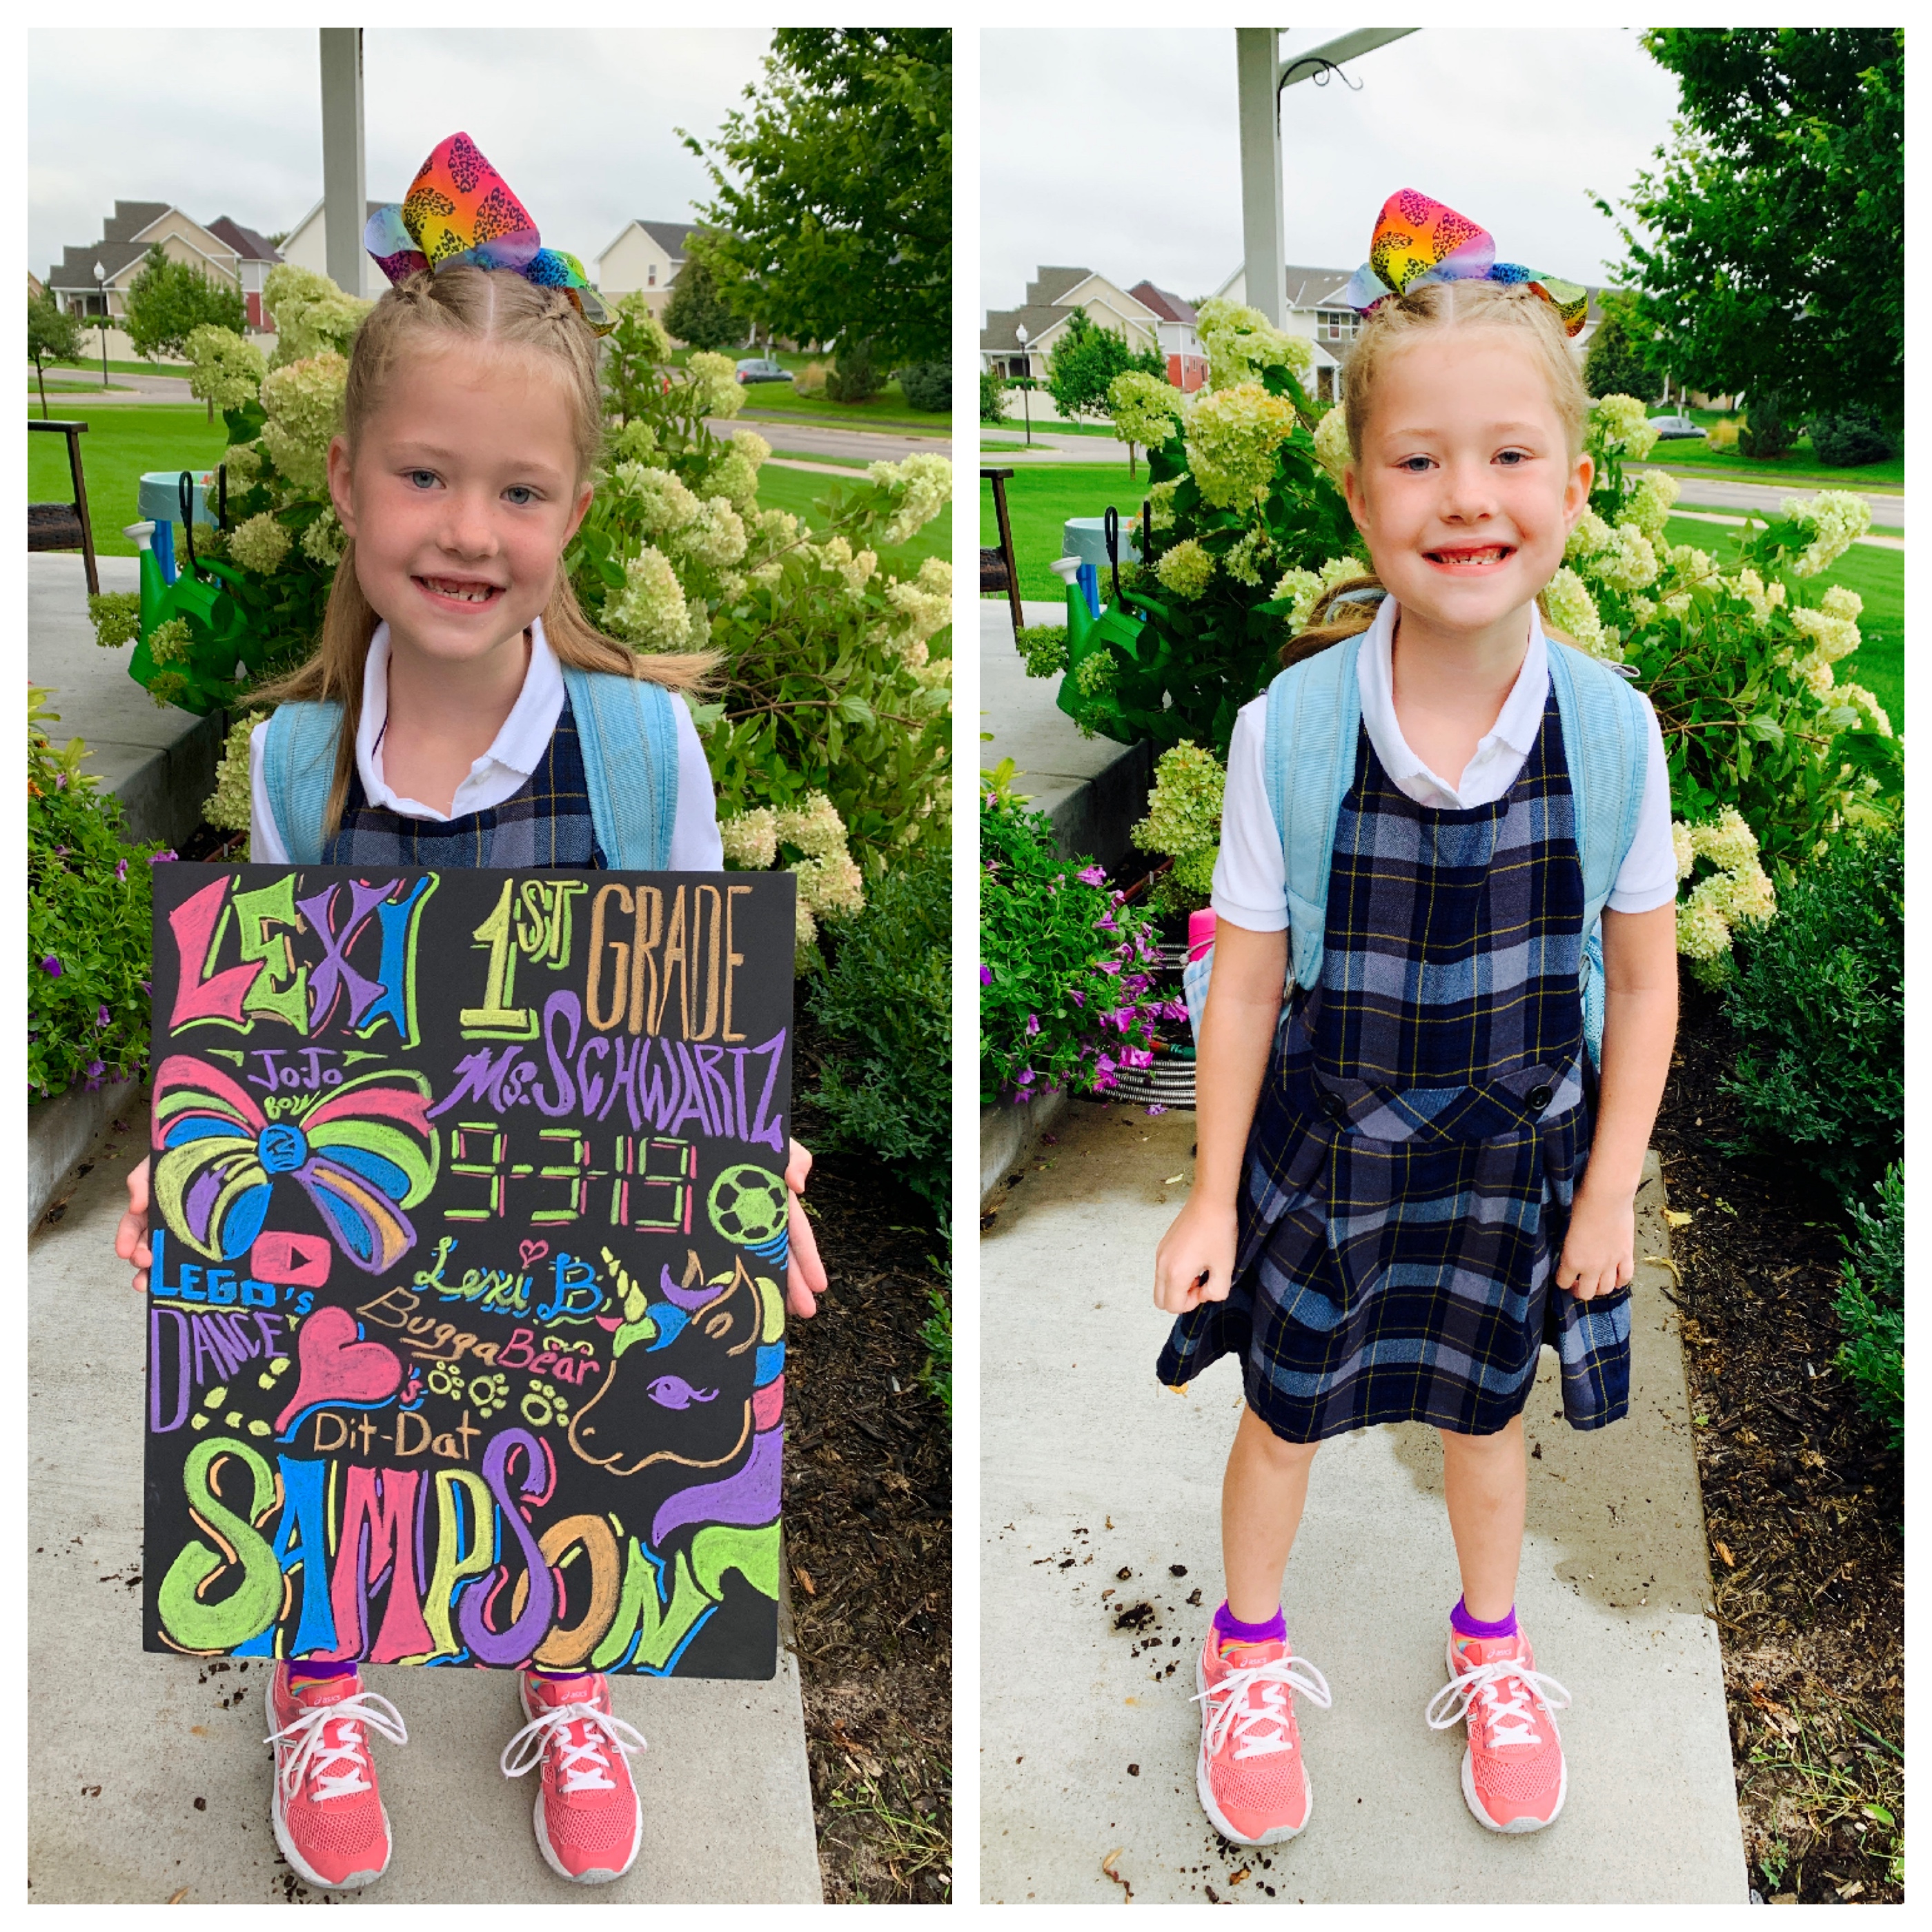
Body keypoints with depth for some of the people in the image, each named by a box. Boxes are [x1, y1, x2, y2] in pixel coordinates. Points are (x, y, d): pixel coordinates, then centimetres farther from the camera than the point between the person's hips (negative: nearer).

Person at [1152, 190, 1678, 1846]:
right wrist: (1213, 1199, -6)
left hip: (1518, 1153, 1)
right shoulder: (1292, 728, -21)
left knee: (1488, 1417, 23)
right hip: (1323, 1147, -1)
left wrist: (1610, 1193, -3)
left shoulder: (1612, 731, -17)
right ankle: (1250, 1663, 48)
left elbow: (1643, 982, -5)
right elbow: (1248, 984, -12)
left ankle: (1490, 1657, 53)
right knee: (1285, 1414, 19)